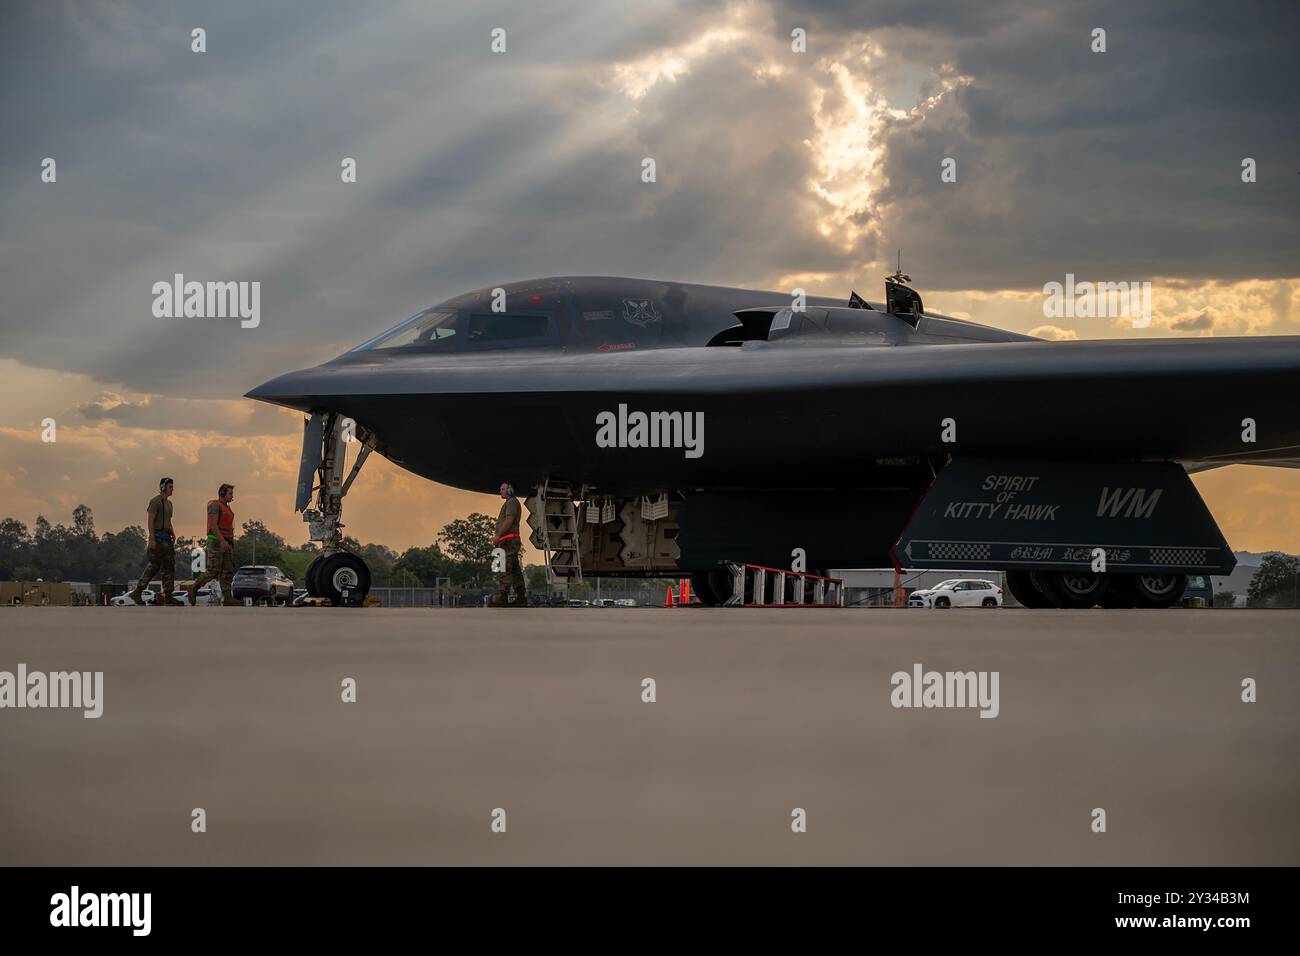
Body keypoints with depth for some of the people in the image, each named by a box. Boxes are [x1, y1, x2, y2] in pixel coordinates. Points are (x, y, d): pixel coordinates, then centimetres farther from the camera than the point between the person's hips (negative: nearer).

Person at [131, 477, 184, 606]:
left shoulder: (168, 503, 20)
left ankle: (168, 596, 3)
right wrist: (152, 539, -21)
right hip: (157, 538, -9)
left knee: (169, 566, 4)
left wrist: (173, 534, 11)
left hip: (166, 539, 9)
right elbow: (150, 521, -15)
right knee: (154, 566, -8)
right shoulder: (155, 501, -9)